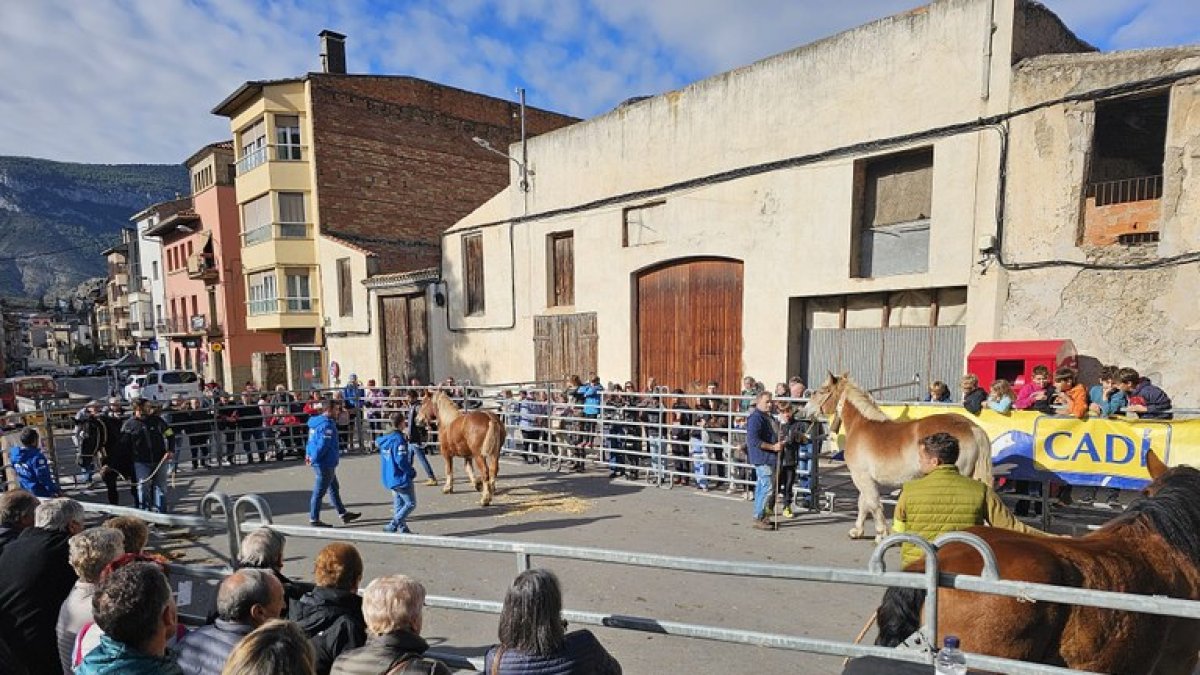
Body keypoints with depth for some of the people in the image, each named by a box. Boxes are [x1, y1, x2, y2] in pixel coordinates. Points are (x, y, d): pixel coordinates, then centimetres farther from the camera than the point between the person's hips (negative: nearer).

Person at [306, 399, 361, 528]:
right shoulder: (327, 424, -21)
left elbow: (311, 439, 17)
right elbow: (323, 445, -26)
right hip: (325, 463, -11)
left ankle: (343, 514, 28)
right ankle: (314, 519, 12)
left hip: (327, 464, 11)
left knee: (334, 489, 18)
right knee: (319, 492, 1)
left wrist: (308, 454, 14)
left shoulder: (317, 421, 11)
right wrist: (314, 459, -16)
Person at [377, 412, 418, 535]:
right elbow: (401, 461, -25)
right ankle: (393, 526, -4)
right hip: (402, 479, -9)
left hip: (389, 478, 9)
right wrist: (412, 472, -11)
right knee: (411, 503, 1)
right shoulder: (399, 440, -20)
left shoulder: (384, 439, 4)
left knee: (398, 504, 16)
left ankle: (403, 529, 21)